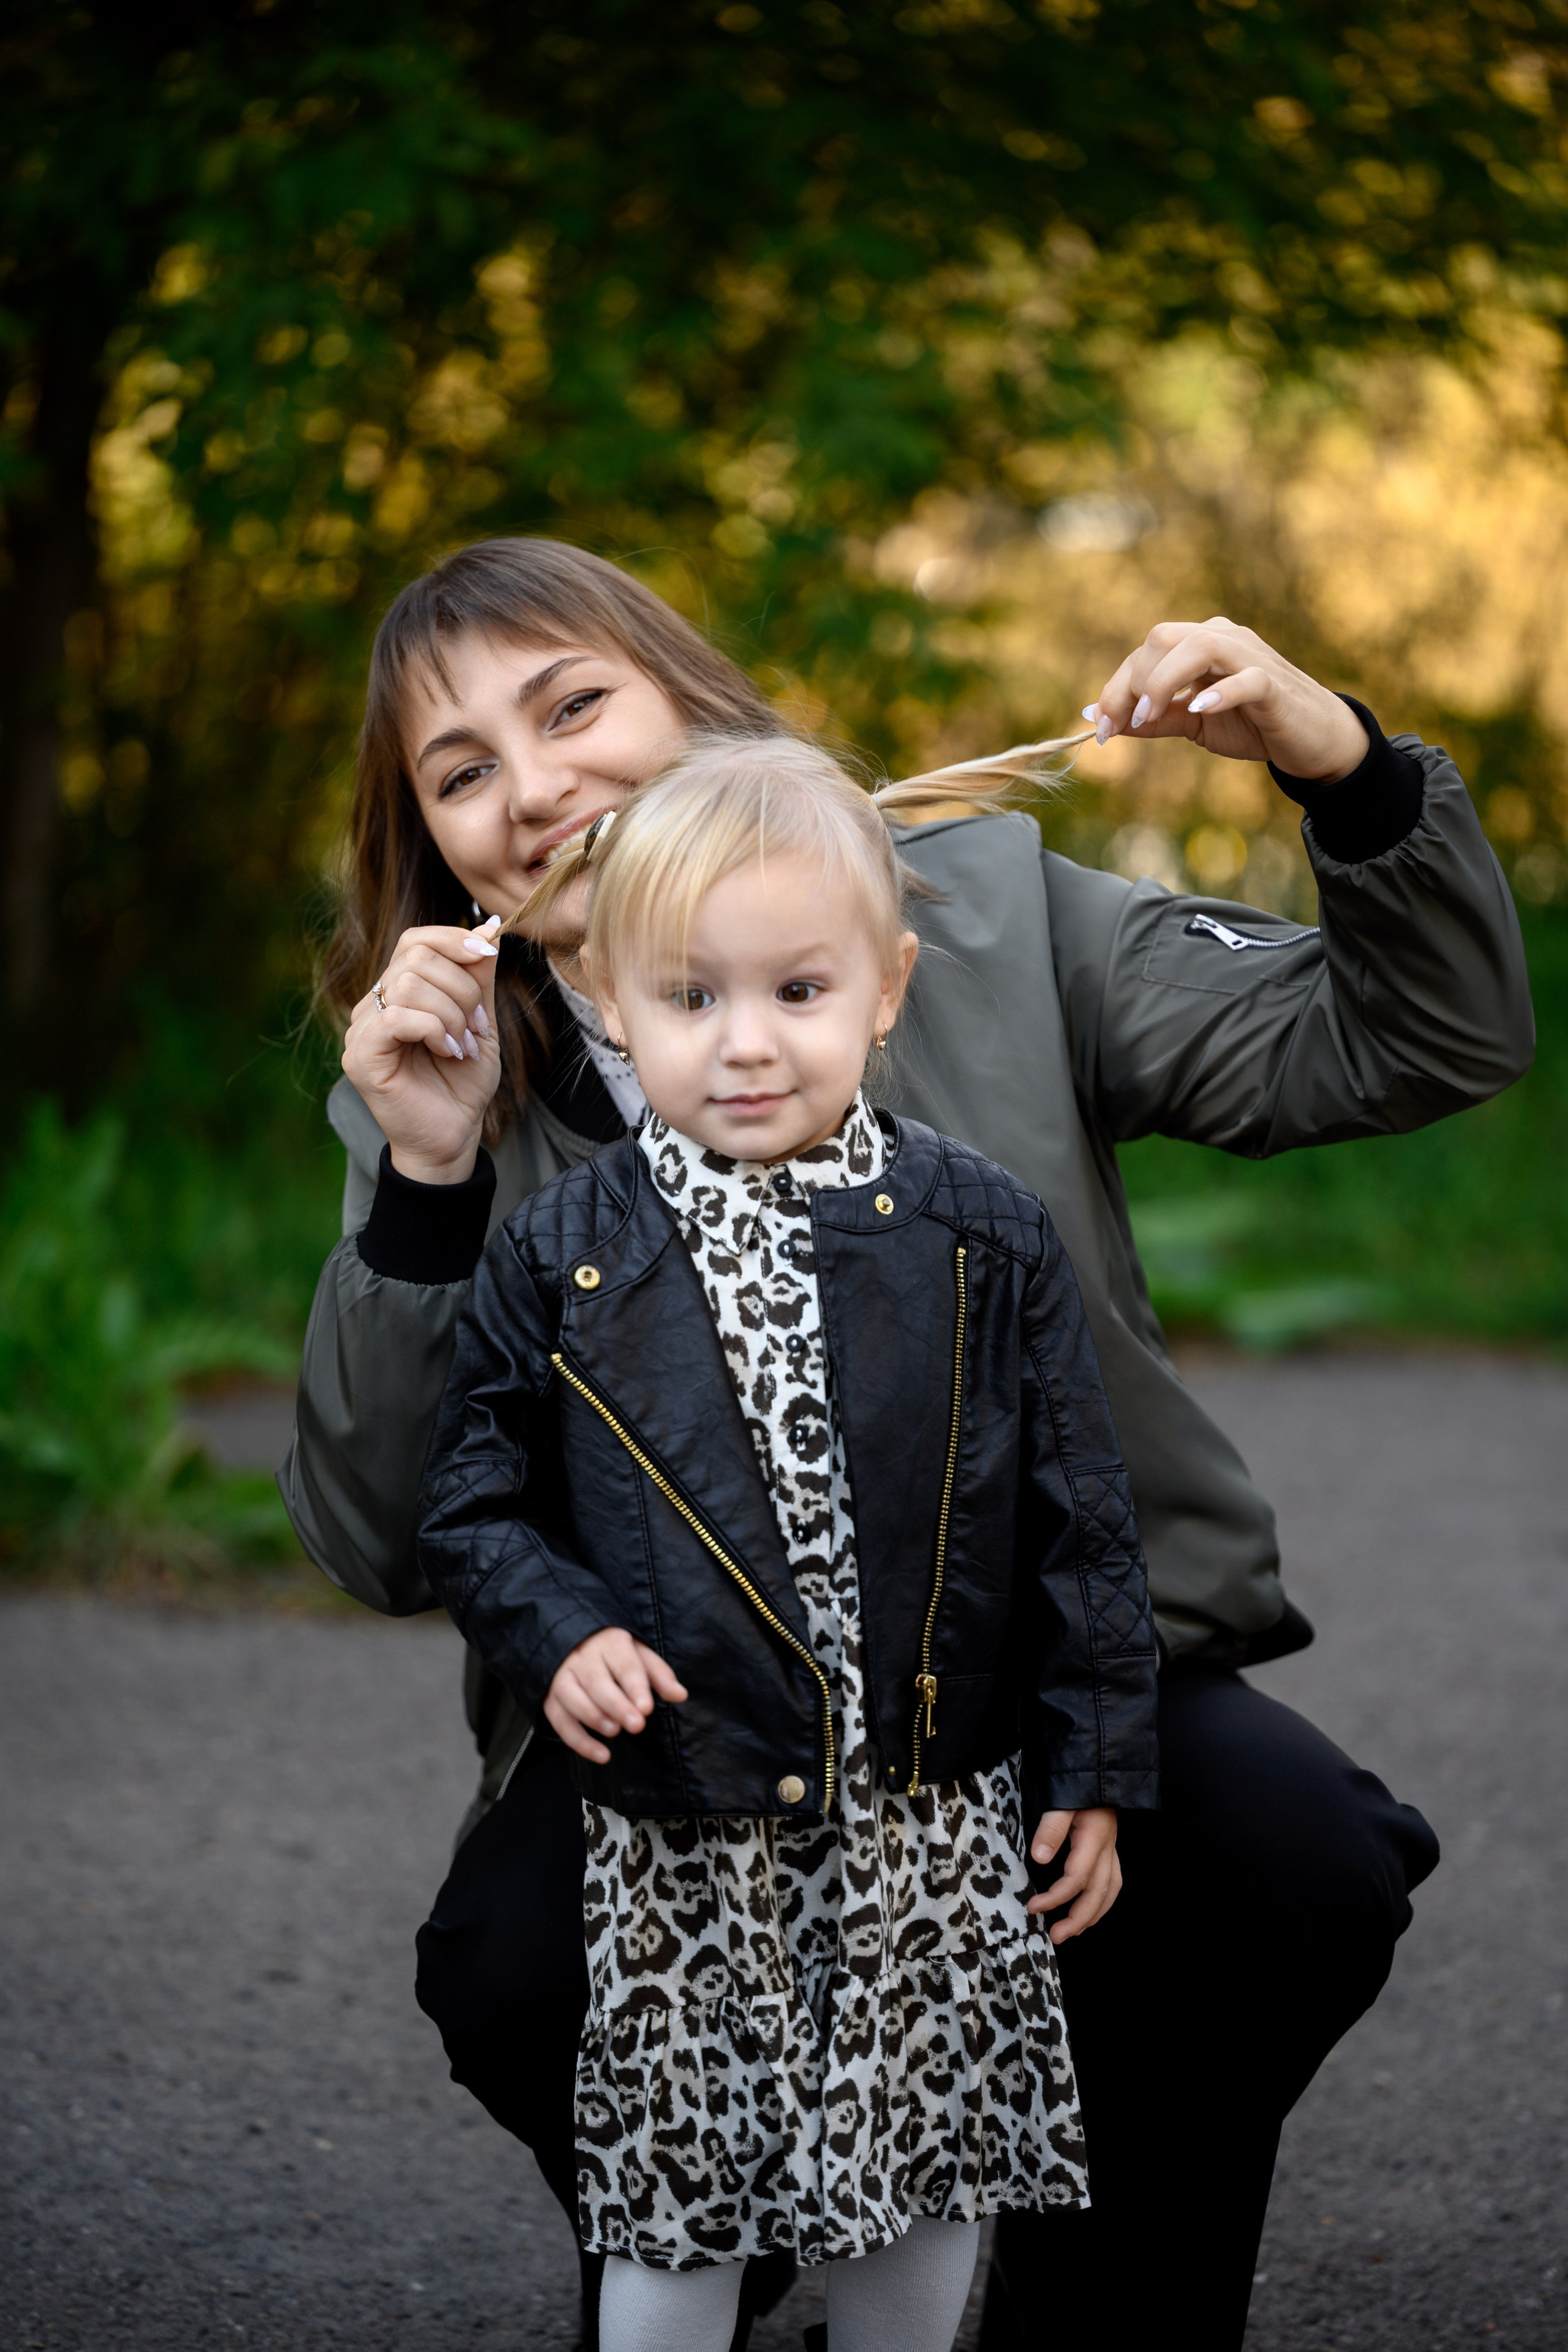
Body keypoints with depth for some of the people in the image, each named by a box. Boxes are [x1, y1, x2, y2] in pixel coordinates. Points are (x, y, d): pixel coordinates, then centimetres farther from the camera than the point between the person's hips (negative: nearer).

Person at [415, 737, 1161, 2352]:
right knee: (674, 2205, 8)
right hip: (682, 1839, -1)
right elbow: (474, 1503, 4)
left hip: (933, 1824, 1)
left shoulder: (979, 1241, -3)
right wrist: (554, 1633, -15)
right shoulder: (556, 1261, -4)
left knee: (925, 2190, 12)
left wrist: (1096, 1765, 2)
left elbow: (1076, 1516, 2)